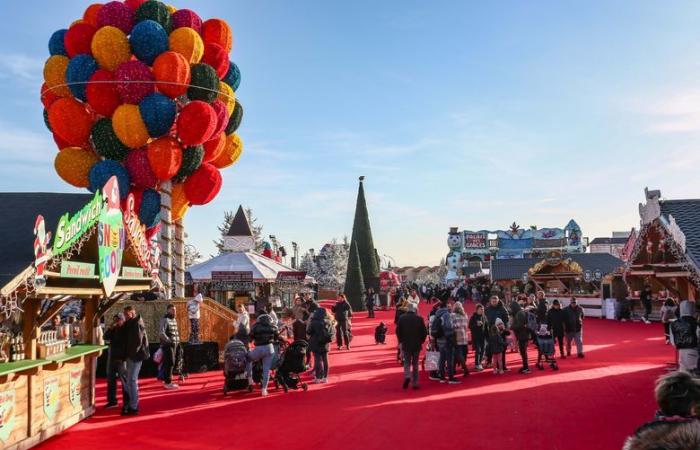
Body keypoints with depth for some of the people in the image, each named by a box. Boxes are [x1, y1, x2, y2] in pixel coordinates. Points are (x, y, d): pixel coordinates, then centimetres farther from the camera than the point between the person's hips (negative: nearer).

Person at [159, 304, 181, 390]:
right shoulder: (165, 320, -12)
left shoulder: (174, 320, 15)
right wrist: (169, 341, -21)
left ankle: (167, 380, 20)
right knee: (170, 363, -9)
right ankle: (168, 383, -5)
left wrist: (177, 341, 13)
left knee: (170, 363, 12)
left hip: (174, 344, 8)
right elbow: (161, 333, -20)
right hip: (167, 345, -8)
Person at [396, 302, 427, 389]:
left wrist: (401, 341, 10)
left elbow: (398, 331, -3)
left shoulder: (402, 318, -5)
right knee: (415, 364, 10)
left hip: (405, 344, 0)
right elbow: (424, 332, -3)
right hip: (417, 345, 0)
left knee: (406, 362, 10)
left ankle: (407, 376, -16)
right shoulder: (419, 318, -6)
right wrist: (421, 341, 11)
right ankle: (415, 383, 11)